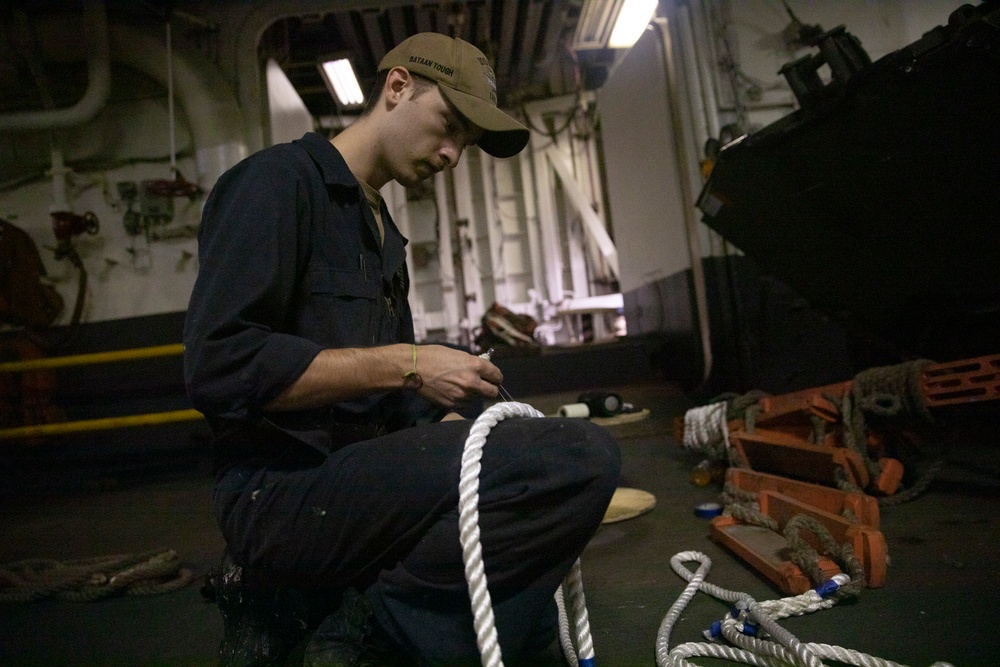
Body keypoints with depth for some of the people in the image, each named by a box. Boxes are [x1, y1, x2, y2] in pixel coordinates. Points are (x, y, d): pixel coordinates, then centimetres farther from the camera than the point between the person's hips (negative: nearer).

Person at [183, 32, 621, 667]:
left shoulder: (385, 231, 20)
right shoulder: (281, 179, -6)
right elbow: (219, 366, -19)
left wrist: (465, 436, 1)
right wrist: (408, 364, -18)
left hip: (361, 477, 9)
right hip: (283, 489, -9)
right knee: (582, 456, -25)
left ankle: (299, 604, 12)